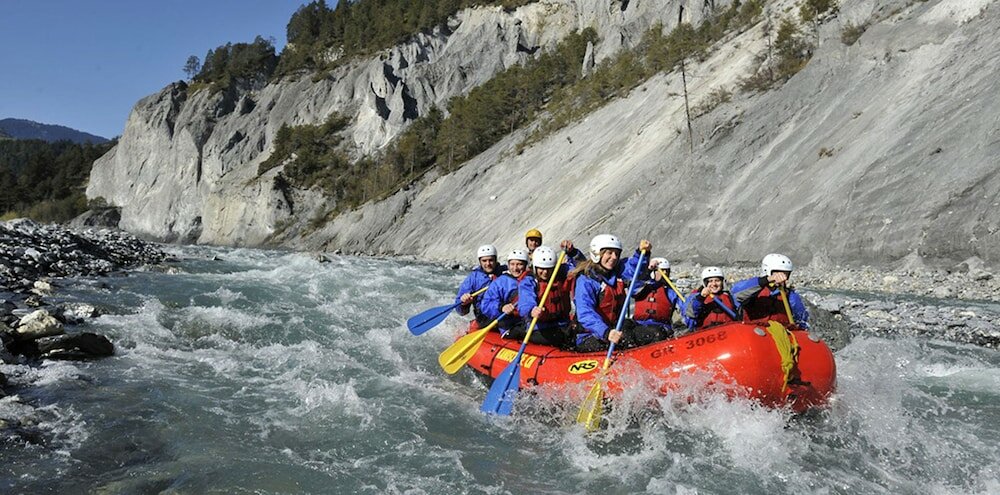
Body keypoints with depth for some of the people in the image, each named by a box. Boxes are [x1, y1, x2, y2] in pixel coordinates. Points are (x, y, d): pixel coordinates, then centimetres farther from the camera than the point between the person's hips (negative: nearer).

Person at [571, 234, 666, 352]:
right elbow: (585, 314, -25)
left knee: (658, 334, -7)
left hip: (615, 328, 8)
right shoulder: (585, 280, -14)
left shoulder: (617, 272, 10)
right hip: (589, 338, -8)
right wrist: (606, 333, -40)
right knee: (624, 338, -36)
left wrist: (641, 252, -3)